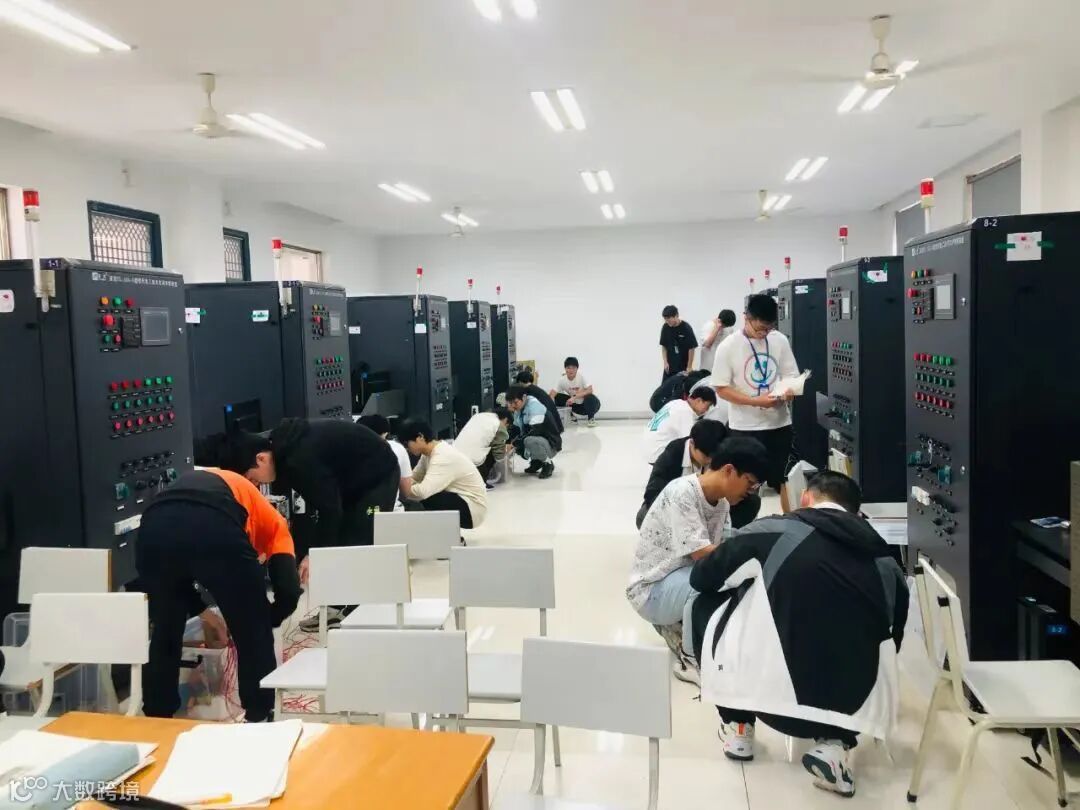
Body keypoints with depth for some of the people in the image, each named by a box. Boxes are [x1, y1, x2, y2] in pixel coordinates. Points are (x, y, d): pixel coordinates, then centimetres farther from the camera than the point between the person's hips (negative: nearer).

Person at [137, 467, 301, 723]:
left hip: (155, 525, 4)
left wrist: (200, 610, 50)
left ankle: (156, 721, 39)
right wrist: (262, 623, 37)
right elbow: (288, 591, 19)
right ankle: (260, 721, 28)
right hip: (217, 526, -4)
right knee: (253, 638, 19)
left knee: (163, 634, 29)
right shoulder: (272, 520, 33)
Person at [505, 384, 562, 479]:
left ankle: (548, 464, -9)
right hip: (536, 441, 9)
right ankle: (536, 462, 12)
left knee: (530, 440, -35)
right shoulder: (518, 409, 3)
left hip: (551, 445, -9)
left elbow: (535, 431, -32)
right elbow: (515, 429, 5)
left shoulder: (534, 405, -22)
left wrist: (514, 443, -34)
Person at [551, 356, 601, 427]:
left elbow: (590, 390, -34)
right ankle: (572, 414, 8)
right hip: (574, 404, 3)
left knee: (590, 398, -38)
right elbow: (552, 394, -19)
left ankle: (591, 418, -7)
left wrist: (574, 397, -42)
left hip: (586, 404, -3)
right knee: (556, 397, -16)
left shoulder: (581, 377, -23)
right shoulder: (562, 380, -14)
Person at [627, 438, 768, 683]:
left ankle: (678, 627, 8)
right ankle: (691, 659, -12)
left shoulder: (721, 500, 1)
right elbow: (701, 553, -30)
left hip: (685, 579, 8)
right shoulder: (681, 493, -25)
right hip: (651, 589, -8)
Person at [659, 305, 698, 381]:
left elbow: (691, 348, -10)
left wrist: (689, 367, -9)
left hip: (683, 367, -3)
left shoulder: (686, 328, -14)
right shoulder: (665, 327, -4)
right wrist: (665, 362, -2)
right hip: (669, 366, 3)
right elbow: (663, 346, 6)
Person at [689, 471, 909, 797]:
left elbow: (701, 577, 11)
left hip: (775, 697, -3)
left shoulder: (775, 531, 0)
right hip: (856, 708, 3)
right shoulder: (886, 562, 10)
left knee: (708, 606, 19)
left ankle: (738, 729, 23)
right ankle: (834, 745, 12)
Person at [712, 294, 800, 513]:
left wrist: (790, 391, -15)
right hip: (745, 427, -3)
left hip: (779, 423, 3)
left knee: (785, 479, 13)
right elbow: (721, 389, -10)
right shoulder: (729, 346, -10)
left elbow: (791, 375, 9)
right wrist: (756, 401, -21)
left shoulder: (780, 340, 0)